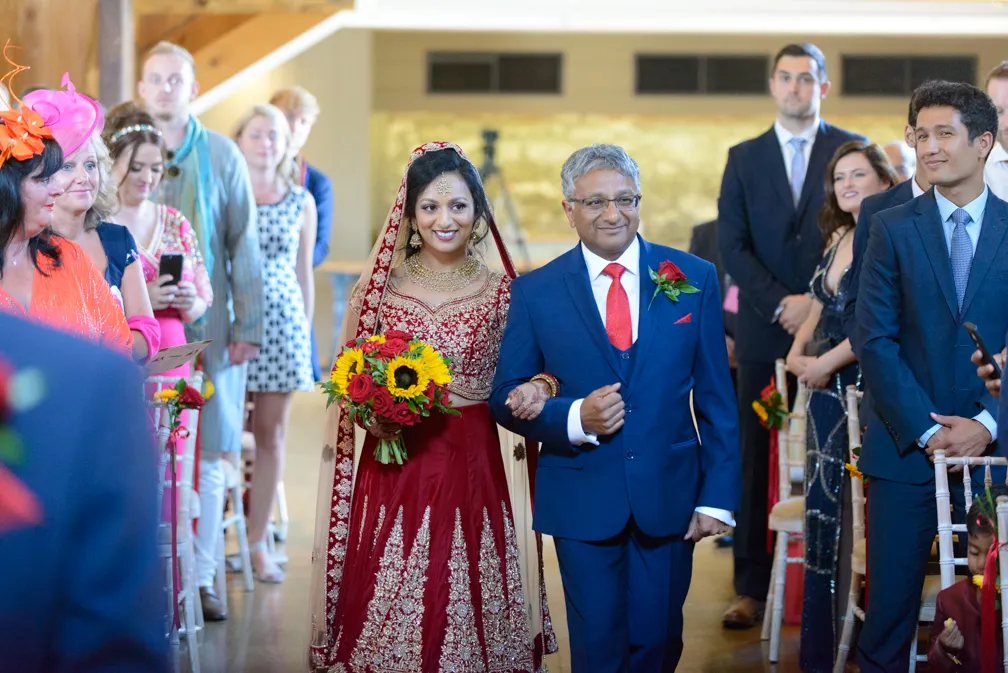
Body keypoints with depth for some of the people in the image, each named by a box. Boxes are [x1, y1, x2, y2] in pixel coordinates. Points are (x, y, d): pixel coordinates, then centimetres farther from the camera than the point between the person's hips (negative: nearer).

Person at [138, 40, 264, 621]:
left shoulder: (223, 155, 4)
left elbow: (243, 246, 6)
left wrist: (247, 327, 0)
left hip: (208, 327, 0)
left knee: (207, 457, 3)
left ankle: (201, 578, 12)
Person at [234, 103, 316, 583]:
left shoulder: (301, 202, 10)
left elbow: (304, 273, 14)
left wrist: (306, 331, 11)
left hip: (284, 325, 2)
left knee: (271, 436, 5)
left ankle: (257, 542, 12)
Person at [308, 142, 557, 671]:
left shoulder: (501, 290, 1)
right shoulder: (380, 286, 2)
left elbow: (518, 378, 5)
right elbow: (350, 381, 9)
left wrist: (537, 389, -16)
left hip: (473, 467, 0)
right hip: (395, 467, 0)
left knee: (467, 606, 3)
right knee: (392, 608, 2)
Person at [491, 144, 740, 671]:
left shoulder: (694, 279, 1)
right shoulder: (535, 292, -1)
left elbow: (715, 400, 2)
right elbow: (506, 398, 1)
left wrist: (717, 497, -2)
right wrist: (574, 418, -18)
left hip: (668, 497, 1)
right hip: (582, 502, -1)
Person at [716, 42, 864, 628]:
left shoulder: (851, 150, 6)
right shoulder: (744, 158, 11)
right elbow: (732, 245, 4)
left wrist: (820, 301, -10)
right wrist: (780, 304, -8)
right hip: (766, 332, 2)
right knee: (758, 464, 1)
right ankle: (753, 589, 5)